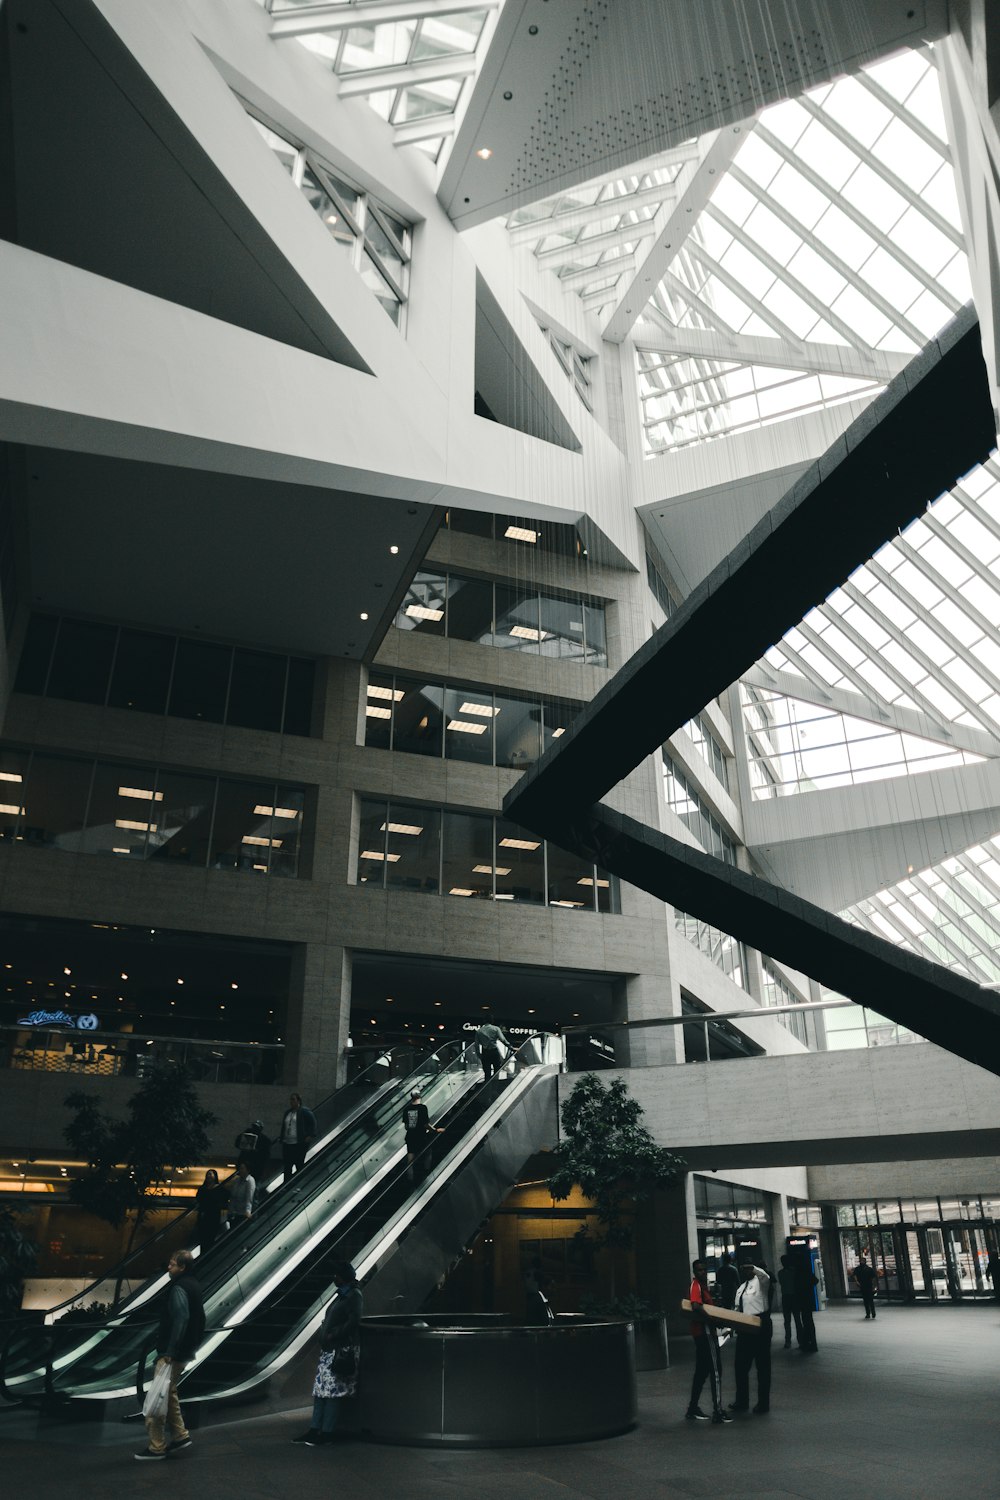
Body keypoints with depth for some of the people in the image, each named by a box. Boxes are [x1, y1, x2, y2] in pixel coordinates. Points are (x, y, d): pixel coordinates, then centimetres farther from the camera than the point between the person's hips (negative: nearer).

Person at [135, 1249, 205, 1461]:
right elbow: (200, 1320, 18)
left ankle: (157, 1446, 3)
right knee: (169, 1394, 19)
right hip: (183, 1352, 10)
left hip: (171, 1353, -10)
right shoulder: (193, 1286, 13)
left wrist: (170, 1351, -23)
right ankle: (180, 1434, 23)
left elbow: (181, 1320, -27)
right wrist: (192, 1346, 20)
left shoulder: (179, 1289, -18)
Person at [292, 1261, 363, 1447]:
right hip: (329, 1350, 9)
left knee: (331, 1391, -8)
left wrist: (334, 1335, -18)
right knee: (319, 1390, 9)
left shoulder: (354, 1295, -8)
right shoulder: (342, 1295, 19)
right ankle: (314, 1431, 14)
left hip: (342, 1352, -9)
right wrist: (325, 1336, 8)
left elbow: (353, 1322, -18)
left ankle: (326, 1433, -3)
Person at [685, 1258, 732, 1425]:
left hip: (706, 1332, 10)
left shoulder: (703, 1286, 15)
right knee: (715, 1370, -5)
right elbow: (696, 1306, -31)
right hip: (704, 1331, -10)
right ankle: (717, 1411, -2)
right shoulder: (696, 1286, -16)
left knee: (702, 1371, 15)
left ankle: (693, 1409, 21)